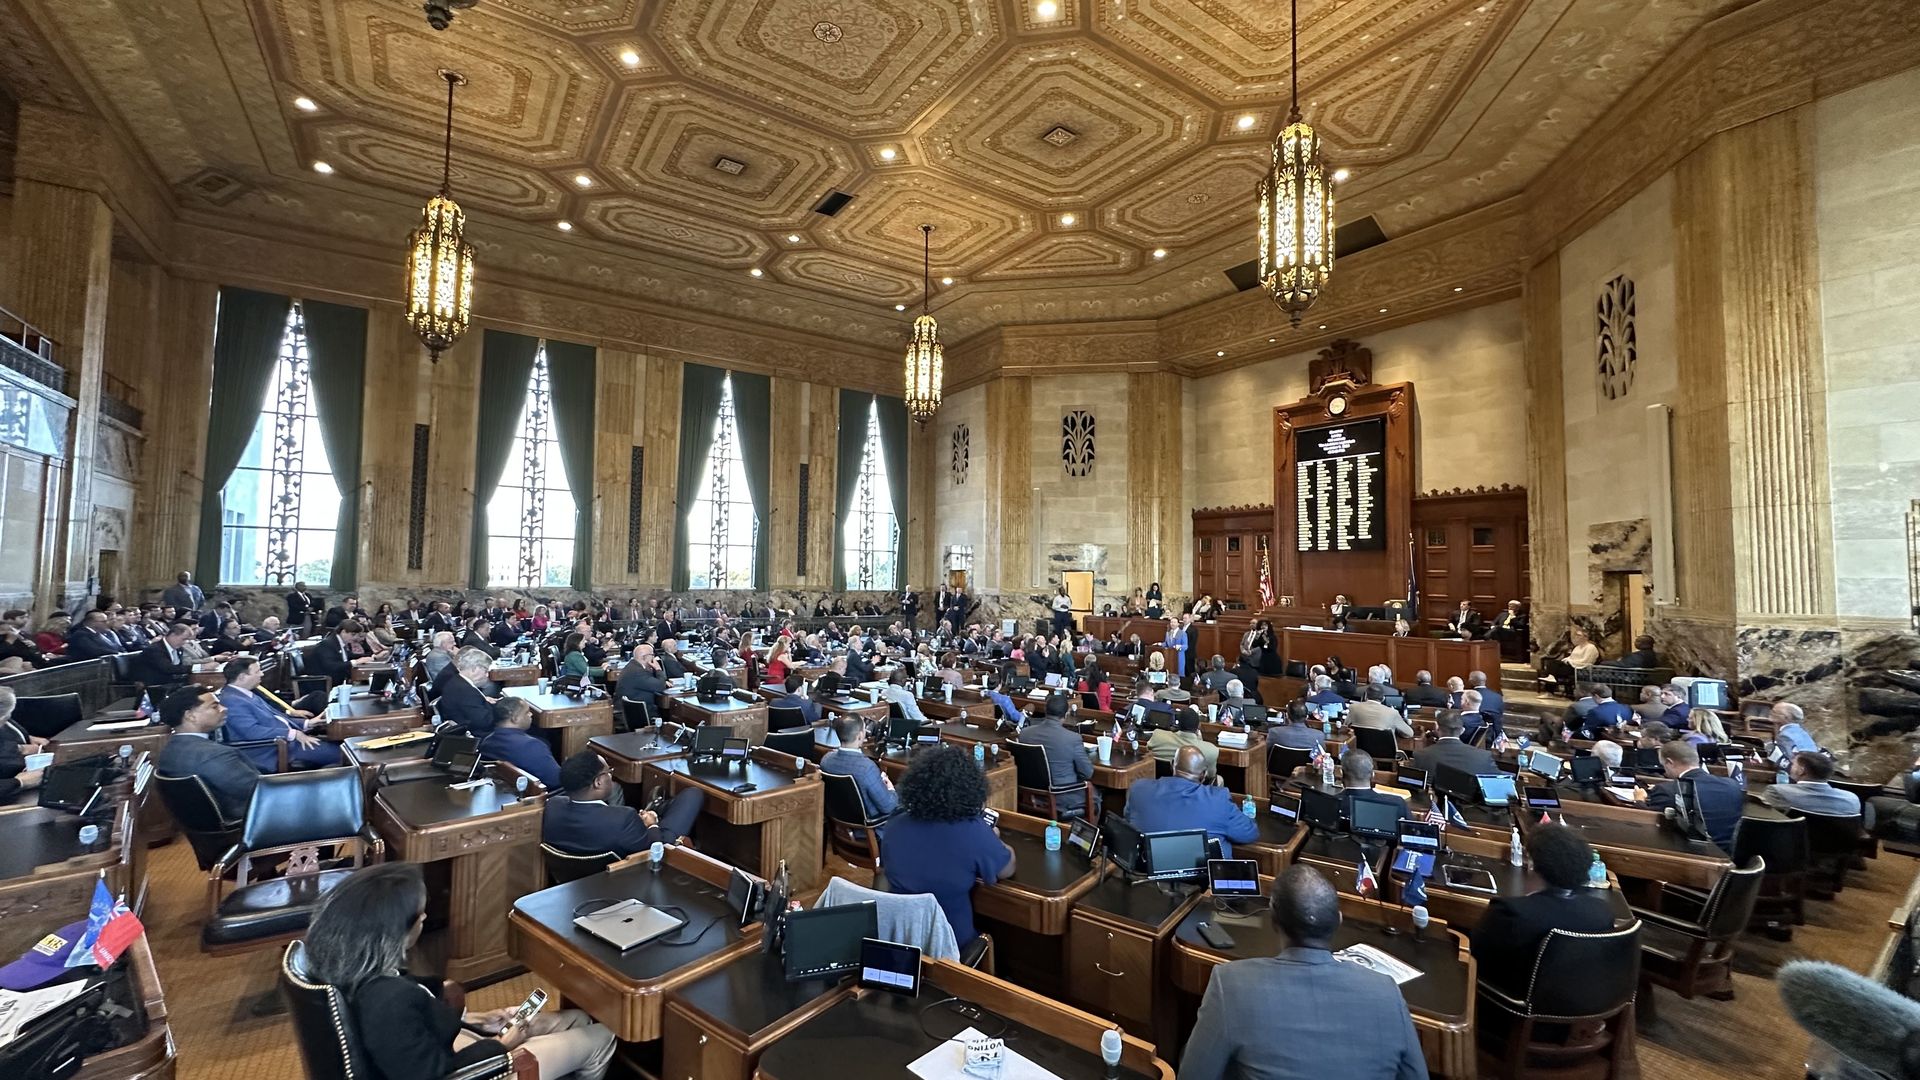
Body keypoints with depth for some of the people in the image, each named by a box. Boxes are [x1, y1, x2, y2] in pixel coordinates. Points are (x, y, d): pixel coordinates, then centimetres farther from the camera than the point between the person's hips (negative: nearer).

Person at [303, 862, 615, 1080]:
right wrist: (502, 1045, -14)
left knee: (577, 1019, 19)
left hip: (437, 1046, 8)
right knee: (600, 1039, 8)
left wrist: (472, 1018, 4)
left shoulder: (352, 966, -13)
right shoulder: (388, 1001, -40)